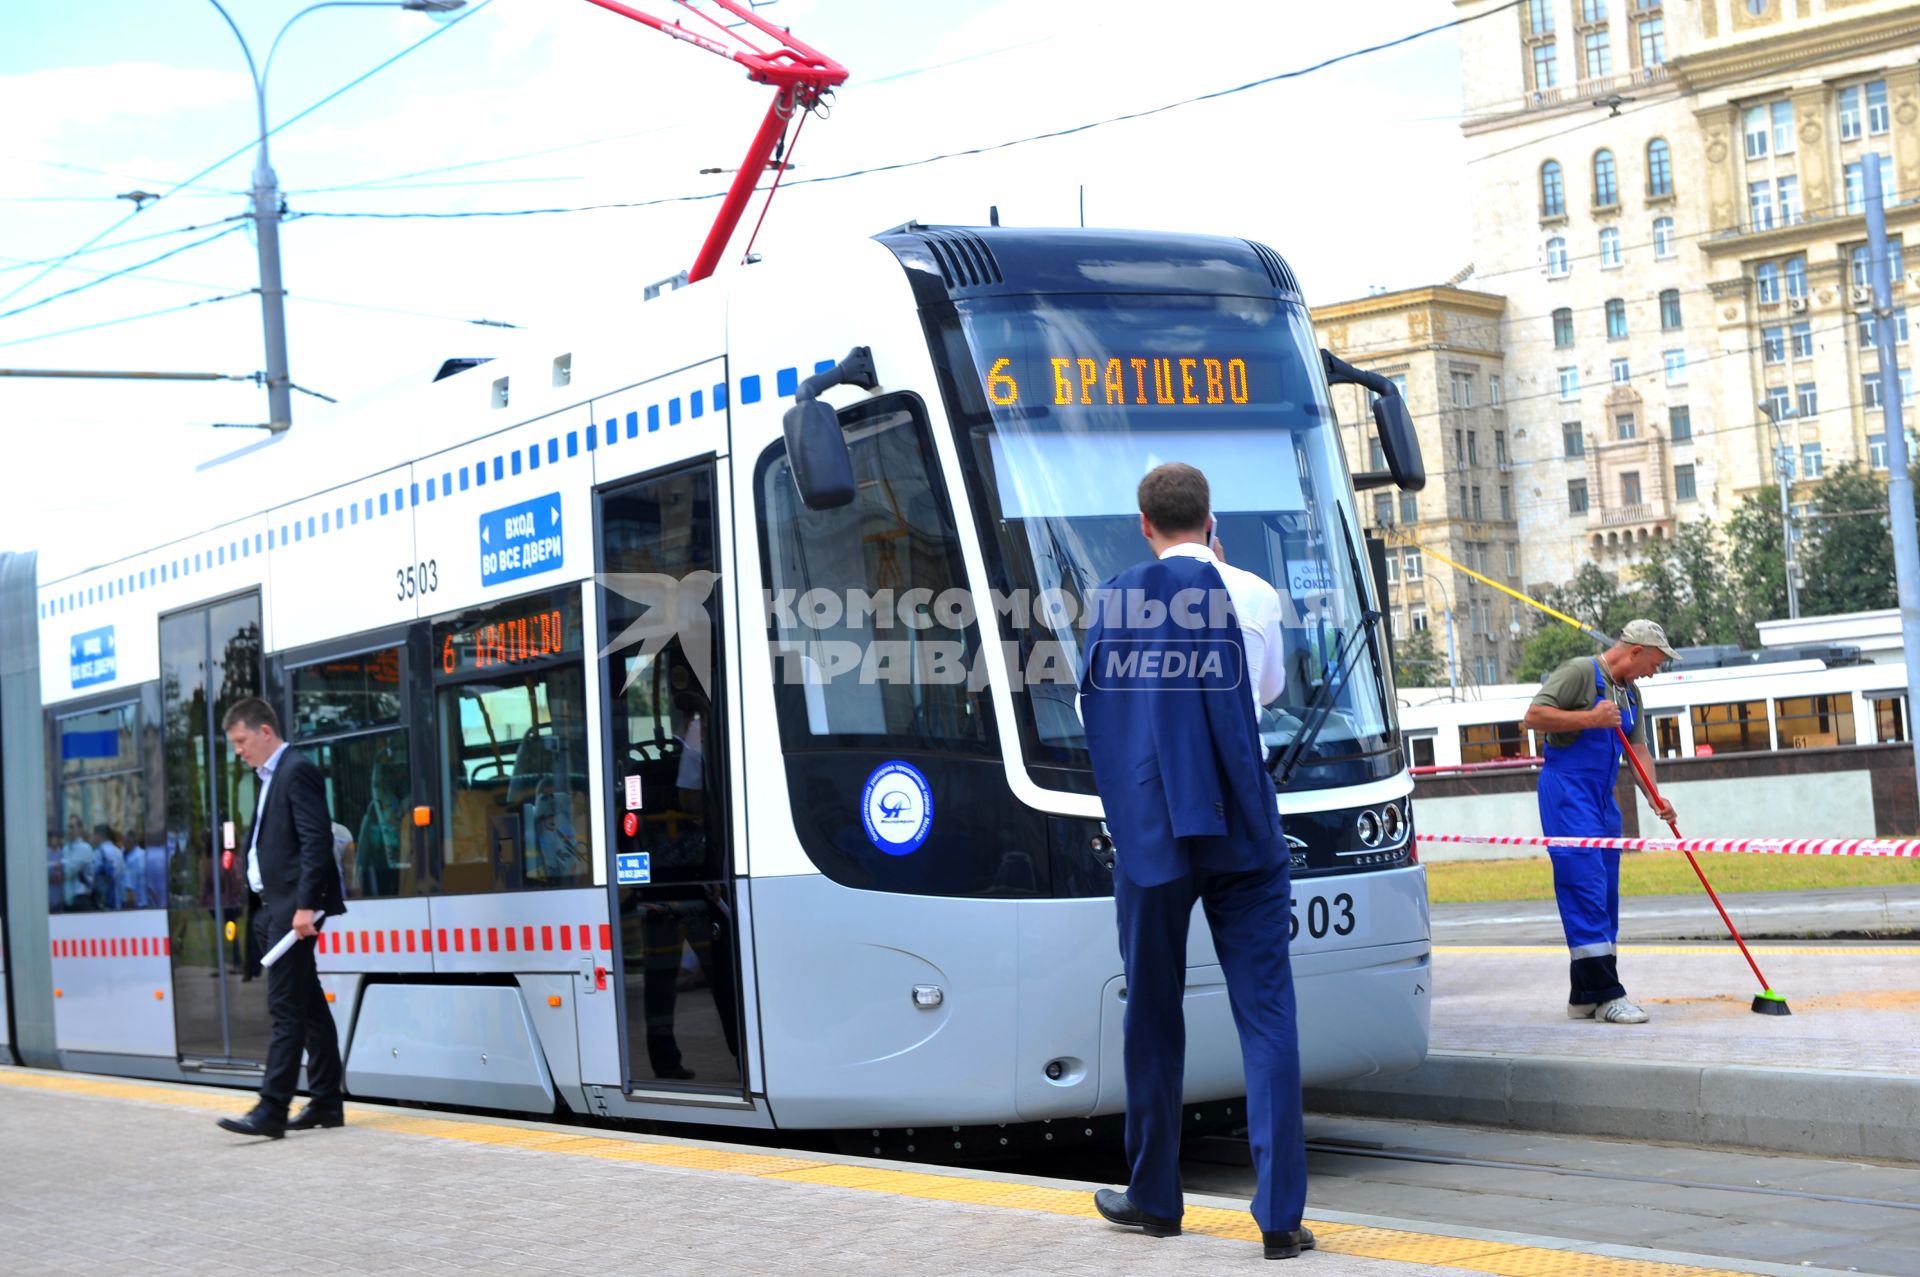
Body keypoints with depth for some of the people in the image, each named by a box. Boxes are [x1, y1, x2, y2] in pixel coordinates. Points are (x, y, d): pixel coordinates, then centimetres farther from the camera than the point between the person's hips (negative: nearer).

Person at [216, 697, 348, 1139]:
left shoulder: (297, 771, -11)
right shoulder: (271, 776, 18)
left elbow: (317, 841, -19)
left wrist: (305, 905, -23)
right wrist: (270, 909, 14)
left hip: (294, 907, -10)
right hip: (277, 907, 10)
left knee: (286, 1010, -11)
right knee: (308, 1007, 12)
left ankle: (271, 1111, -13)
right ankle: (326, 1102, 18)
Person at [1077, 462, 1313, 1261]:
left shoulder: (1110, 601, 2)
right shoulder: (1250, 596, 0)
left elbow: (1090, 711, 11)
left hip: (1146, 832, 1)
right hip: (1238, 831, -1)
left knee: (1153, 1014, 12)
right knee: (1265, 1015, -1)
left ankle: (1153, 1199, 22)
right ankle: (1280, 1214, -7)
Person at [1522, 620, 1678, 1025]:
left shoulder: (1629, 692, 16)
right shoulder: (1579, 672, -9)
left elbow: (1638, 749, 13)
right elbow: (1535, 715, -16)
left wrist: (1654, 796, -2)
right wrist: (1590, 719, -21)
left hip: (1602, 797, 9)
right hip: (1567, 791, -9)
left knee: (1604, 895, 8)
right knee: (1586, 888, -13)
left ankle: (1584, 996, 13)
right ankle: (1606, 994, -16)